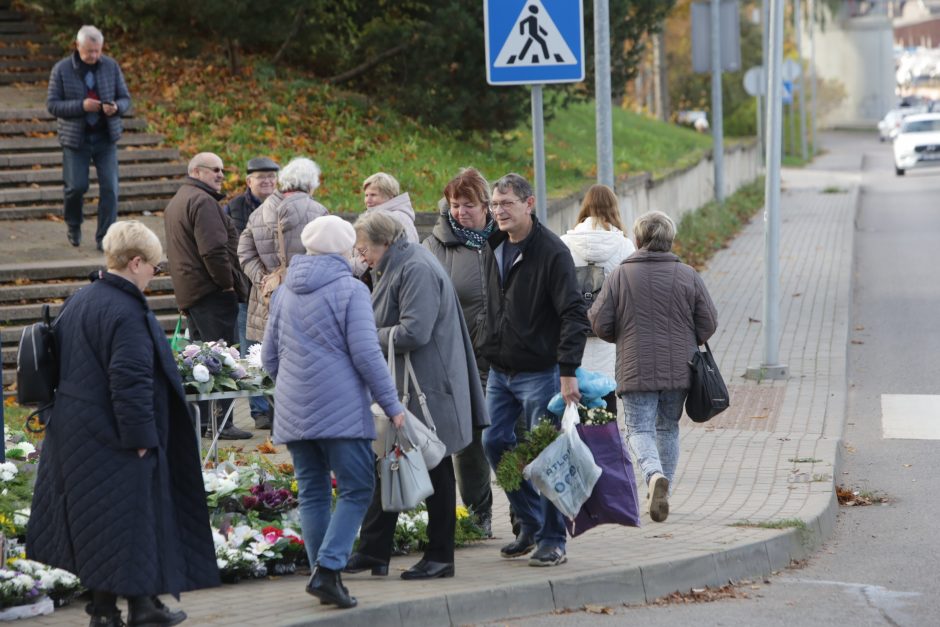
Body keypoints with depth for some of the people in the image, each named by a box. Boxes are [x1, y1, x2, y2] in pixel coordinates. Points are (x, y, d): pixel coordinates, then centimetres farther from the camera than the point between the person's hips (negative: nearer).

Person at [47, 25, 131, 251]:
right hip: (75, 139, -2)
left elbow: (125, 99, 5)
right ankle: (73, 226, 28)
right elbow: (52, 104, -7)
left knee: (109, 187, -6)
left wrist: (116, 107, -19)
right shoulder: (62, 70, -5)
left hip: (106, 137, 2)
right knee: (76, 187, -2)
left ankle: (104, 237, 1)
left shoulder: (111, 66, 1)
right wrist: (81, 106, -21)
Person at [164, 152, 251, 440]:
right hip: (212, 292, -10)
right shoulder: (202, 201, -14)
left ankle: (198, 419, 18)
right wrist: (227, 283, -13)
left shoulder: (175, 202, 21)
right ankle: (222, 422, -9)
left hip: (188, 292, 10)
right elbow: (214, 249, -24)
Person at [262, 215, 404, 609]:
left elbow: (269, 357, 18)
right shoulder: (350, 290, -6)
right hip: (341, 410, -6)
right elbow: (366, 354, -12)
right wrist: (391, 403, -6)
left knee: (312, 494, 11)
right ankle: (328, 570, -16)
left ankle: (325, 576, 11)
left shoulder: (284, 292, 12)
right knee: (355, 491, -2)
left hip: (293, 412, 6)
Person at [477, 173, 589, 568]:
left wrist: (568, 372, -22)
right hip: (499, 371, 8)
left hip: (539, 372, -8)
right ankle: (530, 525, 21)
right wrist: (486, 348, 14)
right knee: (495, 444, 8)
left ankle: (552, 541, 4)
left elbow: (573, 315, -17)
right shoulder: (493, 249, 9)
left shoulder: (552, 252, -13)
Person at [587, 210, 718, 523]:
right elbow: (708, 322, 1)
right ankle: (662, 488, 21)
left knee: (640, 429, -1)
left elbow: (599, 323, -4)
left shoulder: (620, 276, -4)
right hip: (679, 369, 2)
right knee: (668, 428, 17)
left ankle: (655, 475, -28)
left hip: (636, 371, -2)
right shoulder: (687, 276, 0)